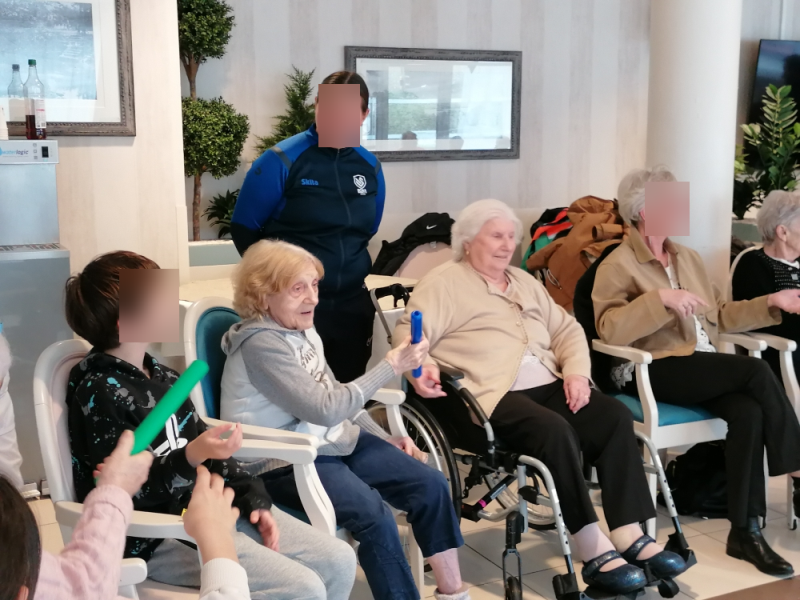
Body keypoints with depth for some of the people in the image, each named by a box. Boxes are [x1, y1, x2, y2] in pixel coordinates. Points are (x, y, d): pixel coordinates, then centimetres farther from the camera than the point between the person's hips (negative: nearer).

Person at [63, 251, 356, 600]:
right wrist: (192, 456, -33)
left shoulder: (161, 377, 12)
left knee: (339, 561, 0)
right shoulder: (98, 393, -14)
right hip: (157, 536, -9)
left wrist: (253, 499, 4)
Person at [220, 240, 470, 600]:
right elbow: (326, 409, -24)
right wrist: (391, 366, -20)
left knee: (430, 484, -5)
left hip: (333, 441, 9)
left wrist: (384, 438, 9)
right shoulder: (261, 343, -20)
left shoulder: (303, 329, 8)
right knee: (373, 515, -30)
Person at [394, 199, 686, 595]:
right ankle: (595, 553, -27)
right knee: (555, 430, -33)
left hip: (546, 384, 7)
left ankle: (630, 537, -19)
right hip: (490, 393, -7)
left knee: (615, 416, -17)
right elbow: (409, 331, -8)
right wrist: (420, 367, -30)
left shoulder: (524, 282, 25)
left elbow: (566, 329, 22)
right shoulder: (445, 283, 4)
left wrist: (576, 370, 2)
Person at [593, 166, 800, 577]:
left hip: (706, 371, 6)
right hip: (653, 371, -6)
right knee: (756, 370, -26)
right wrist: (660, 298, -24)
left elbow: (718, 315, 22)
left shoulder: (687, 257, 20)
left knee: (749, 411, -26)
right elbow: (609, 330, -17)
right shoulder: (618, 265, -3)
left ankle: (745, 531, -22)